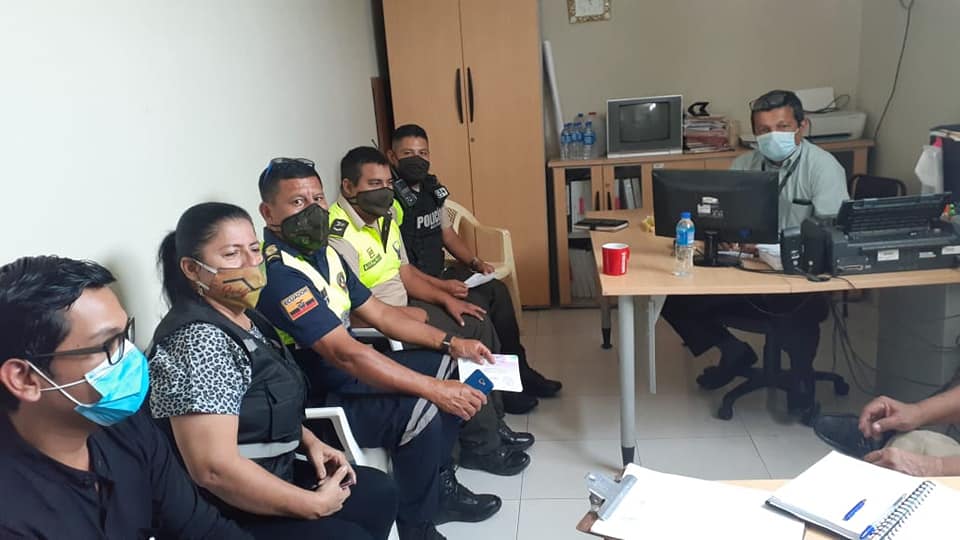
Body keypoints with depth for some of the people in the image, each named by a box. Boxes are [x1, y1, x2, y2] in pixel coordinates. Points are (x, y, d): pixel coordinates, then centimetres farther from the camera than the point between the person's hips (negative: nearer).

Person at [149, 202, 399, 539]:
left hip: (270, 478, 9)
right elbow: (214, 469, -30)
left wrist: (309, 441, 2)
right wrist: (313, 505, -21)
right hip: (225, 512, -9)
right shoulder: (199, 341, -25)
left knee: (378, 491, 12)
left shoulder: (243, 318, 4)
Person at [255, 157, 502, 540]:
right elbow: (345, 353, -32)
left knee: (444, 363, 9)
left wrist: (451, 343, 2)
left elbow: (378, 313, 10)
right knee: (419, 411, -29)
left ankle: (438, 485, 17)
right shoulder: (277, 274, -26)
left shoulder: (322, 252, 5)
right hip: (313, 401, -10)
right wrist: (435, 389, -30)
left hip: (345, 374, 10)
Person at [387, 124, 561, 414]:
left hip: (438, 273, 9)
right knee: (476, 305, -22)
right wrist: (442, 286, -28)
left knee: (496, 290, -1)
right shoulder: (392, 202, -21)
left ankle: (517, 369, 10)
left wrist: (475, 261, 3)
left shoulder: (430, 187, 7)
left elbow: (447, 232, 17)